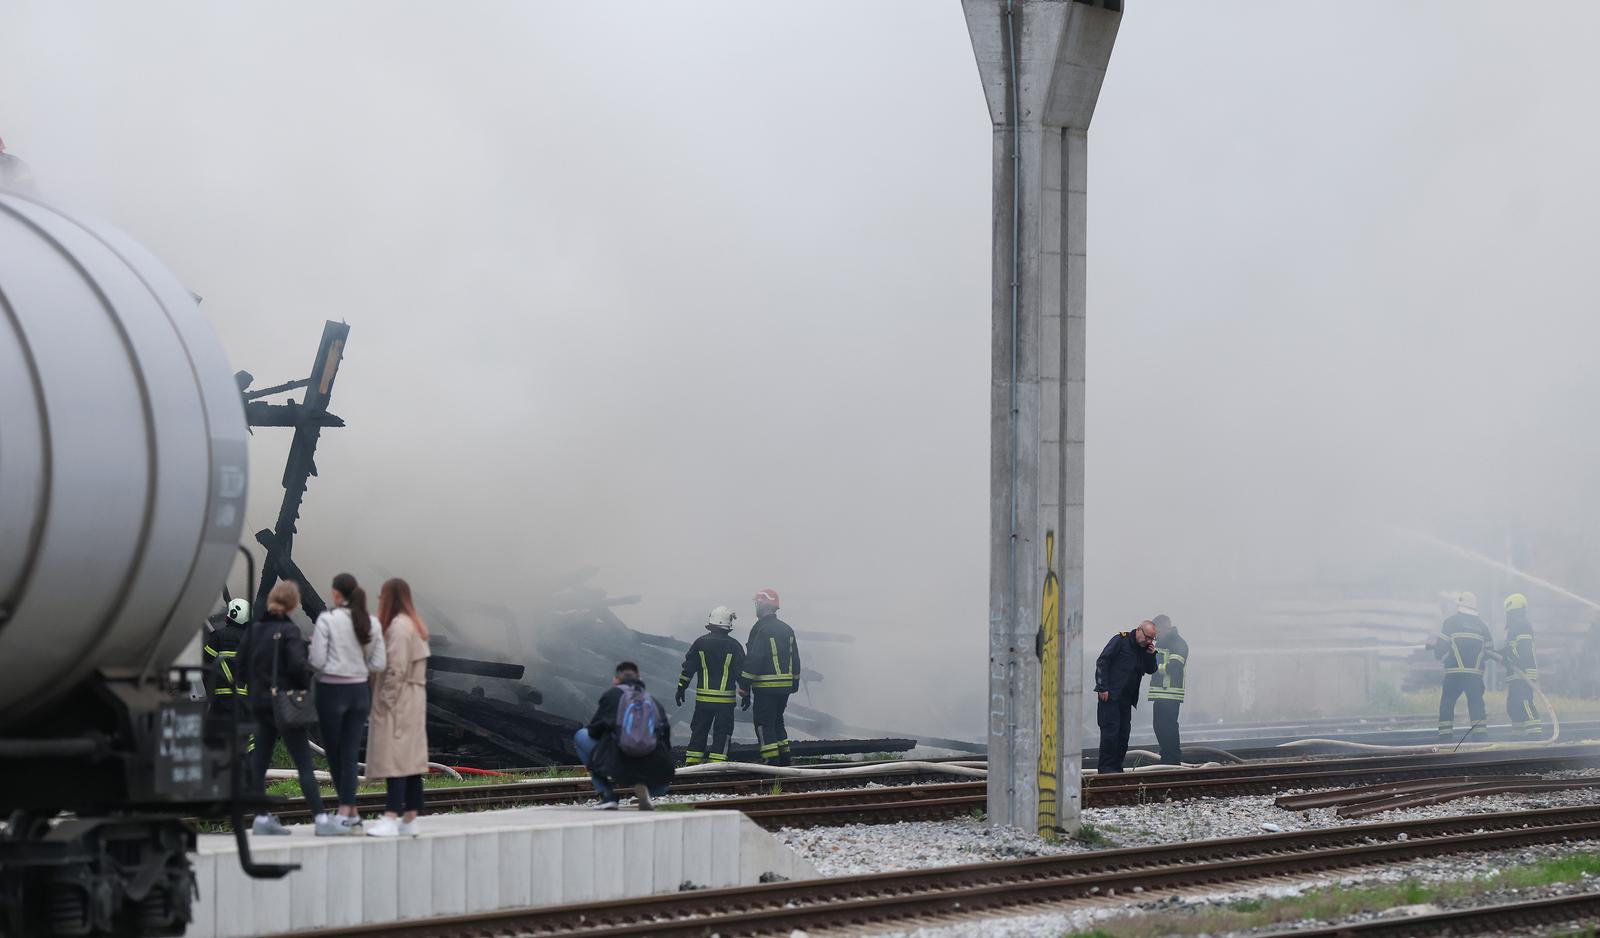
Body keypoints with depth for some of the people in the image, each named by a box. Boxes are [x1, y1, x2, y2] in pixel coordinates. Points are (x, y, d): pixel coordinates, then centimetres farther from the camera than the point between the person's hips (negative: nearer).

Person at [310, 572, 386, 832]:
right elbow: (378, 664, 3)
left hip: (332, 691, -4)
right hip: (360, 691, 4)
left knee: (333, 753, 8)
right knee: (350, 754, 6)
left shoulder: (327, 620, -12)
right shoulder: (371, 622, 2)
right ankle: (347, 810, 0)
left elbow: (317, 661, -14)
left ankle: (350, 811, 8)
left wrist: (313, 642, 5)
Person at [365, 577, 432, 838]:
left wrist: (386, 699, -17)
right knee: (410, 760, 9)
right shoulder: (415, 625, 16)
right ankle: (410, 819, 12)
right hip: (414, 701, 10)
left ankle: (391, 818, -19)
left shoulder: (398, 626, -15)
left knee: (395, 760, -13)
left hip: (398, 702, -10)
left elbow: (396, 668, -21)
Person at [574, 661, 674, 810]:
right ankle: (643, 788, 1)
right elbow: (666, 741, 18)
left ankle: (607, 795, 10)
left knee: (581, 736, 21)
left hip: (618, 766, -3)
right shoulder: (655, 702, 21)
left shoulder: (612, 694, 12)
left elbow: (593, 731, 11)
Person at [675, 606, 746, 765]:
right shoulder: (734, 646, -5)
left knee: (698, 732, 11)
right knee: (721, 734, 3)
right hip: (725, 700, -2)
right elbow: (742, 672, -3)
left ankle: (691, 763, 11)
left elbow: (687, 668, 4)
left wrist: (681, 689, 12)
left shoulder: (700, 643, 1)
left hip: (703, 698, 2)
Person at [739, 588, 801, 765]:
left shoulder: (761, 629, -13)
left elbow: (752, 661, -16)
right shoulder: (787, 629, 12)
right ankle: (784, 759, 19)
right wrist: (794, 684, 24)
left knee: (764, 724, -2)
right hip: (785, 687, 8)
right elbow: (795, 660, 18)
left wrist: (745, 689, -14)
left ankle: (772, 761, -8)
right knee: (777, 722, 19)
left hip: (766, 688, -8)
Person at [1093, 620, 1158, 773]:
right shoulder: (1120, 641, -8)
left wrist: (1151, 655, -5)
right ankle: (1105, 767, -8)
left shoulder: (1145, 648, 12)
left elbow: (1151, 670, 15)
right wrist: (1103, 688, -16)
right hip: (1110, 695, -7)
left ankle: (1116, 766, 13)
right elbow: (1102, 662, -11)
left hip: (1127, 697, 7)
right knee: (1110, 731, -11)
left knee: (1124, 732, 6)